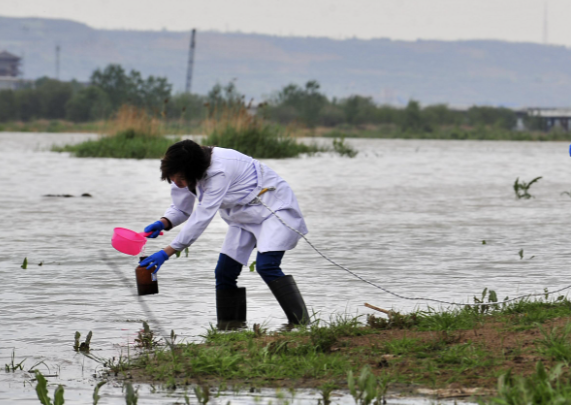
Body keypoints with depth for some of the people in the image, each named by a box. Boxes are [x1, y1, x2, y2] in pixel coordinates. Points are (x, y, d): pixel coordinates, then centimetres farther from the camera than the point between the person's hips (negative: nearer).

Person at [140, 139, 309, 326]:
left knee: (266, 266, -25)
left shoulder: (219, 172, -35)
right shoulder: (185, 173, -8)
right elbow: (182, 208, 5)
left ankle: (300, 323, -20)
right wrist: (164, 223, -19)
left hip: (273, 206, -9)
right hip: (244, 216, 9)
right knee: (224, 272, 0)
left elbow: (202, 217, -35)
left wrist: (166, 253, -35)